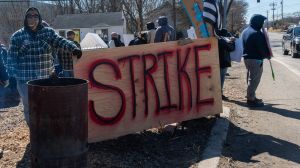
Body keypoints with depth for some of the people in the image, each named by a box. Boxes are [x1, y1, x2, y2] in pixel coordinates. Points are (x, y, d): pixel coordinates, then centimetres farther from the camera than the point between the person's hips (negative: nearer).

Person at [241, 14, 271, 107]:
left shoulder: (245, 31, 10)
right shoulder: (257, 34, -21)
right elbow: (262, 47, -17)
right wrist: (268, 55, 3)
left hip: (247, 58, 10)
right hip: (256, 59, -10)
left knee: (251, 78, 18)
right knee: (254, 80, -4)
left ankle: (251, 97, 27)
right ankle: (251, 99, 0)